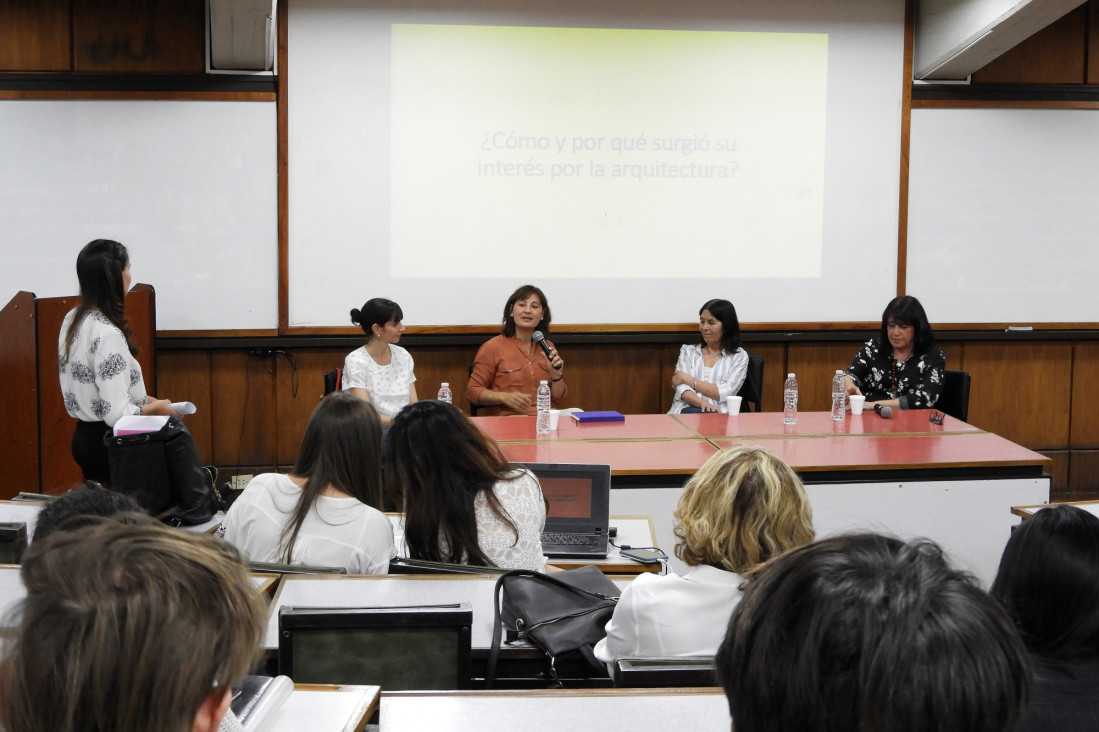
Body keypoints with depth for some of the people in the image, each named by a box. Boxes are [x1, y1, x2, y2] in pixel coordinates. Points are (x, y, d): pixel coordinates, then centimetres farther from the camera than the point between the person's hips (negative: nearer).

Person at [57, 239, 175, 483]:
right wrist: (155, 408, -8)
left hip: (85, 436, 9)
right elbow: (117, 415, -26)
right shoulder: (108, 334, -23)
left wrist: (142, 398, 11)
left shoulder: (73, 320, 4)